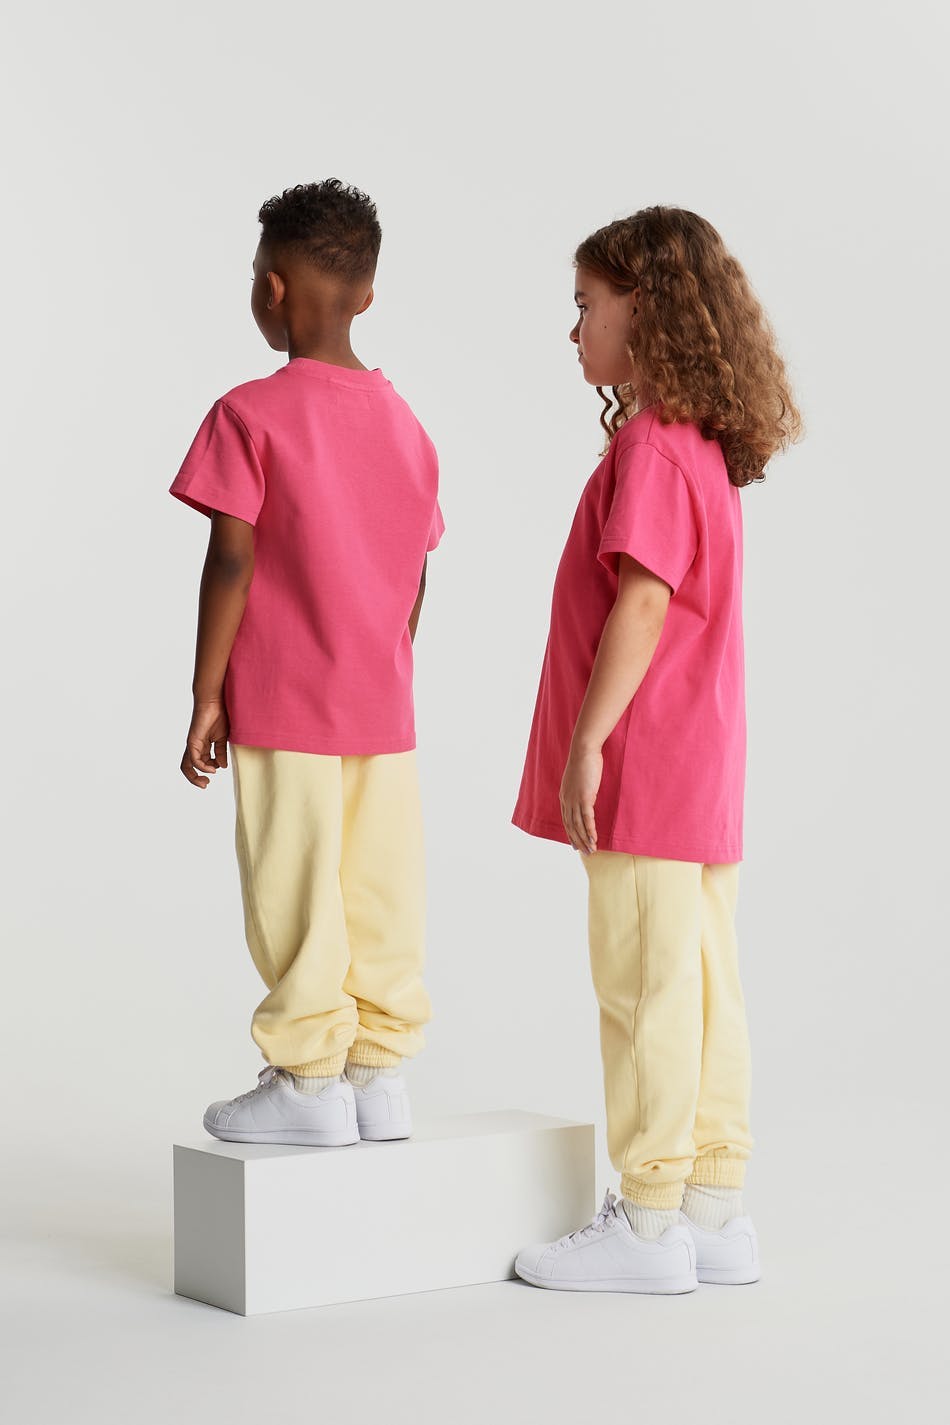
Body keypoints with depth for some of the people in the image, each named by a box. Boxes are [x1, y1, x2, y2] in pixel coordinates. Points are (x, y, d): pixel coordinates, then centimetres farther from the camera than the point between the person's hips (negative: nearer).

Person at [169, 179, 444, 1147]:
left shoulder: (249, 415, -9)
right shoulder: (403, 422, 7)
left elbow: (232, 563, -12)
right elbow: (414, 575, 10)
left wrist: (205, 696, -6)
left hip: (282, 706, -5)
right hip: (383, 709, 5)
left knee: (296, 894, 2)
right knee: (380, 893, 8)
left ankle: (309, 1081, 7)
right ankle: (378, 1073, 14)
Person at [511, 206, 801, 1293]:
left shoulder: (650, 448, -14)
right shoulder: (705, 449, 17)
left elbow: (643, 600, -21)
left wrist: (588, 740, -20)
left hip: (645, 765, -10)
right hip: (701, 766, 10)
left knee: (646, 987, -4)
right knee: (701, 984, 11)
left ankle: (648, 1222, 3)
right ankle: (713, 1212, 17)